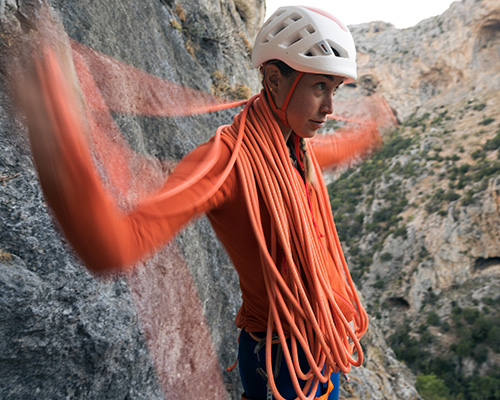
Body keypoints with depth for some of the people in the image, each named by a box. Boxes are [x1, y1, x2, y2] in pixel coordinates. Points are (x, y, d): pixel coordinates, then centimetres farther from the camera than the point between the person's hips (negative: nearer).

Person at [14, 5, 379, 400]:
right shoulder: (229, 155, -28)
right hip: (284, 361, -8)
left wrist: (354, 146, 40)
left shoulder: (296, 143, -3)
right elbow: (115, 245, -42)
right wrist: (63, 158, -59)